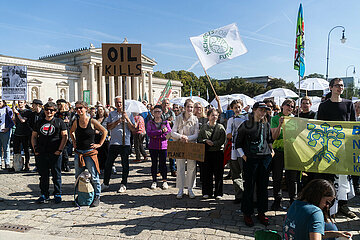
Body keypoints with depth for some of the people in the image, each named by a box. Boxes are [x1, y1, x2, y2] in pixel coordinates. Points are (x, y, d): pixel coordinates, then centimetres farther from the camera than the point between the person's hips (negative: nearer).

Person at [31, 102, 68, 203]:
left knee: (56, 175, 3)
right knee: (43, 175, 10)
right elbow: (33, 137, 17)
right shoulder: (39, 122, 13)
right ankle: (44, 195, 22)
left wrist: (60, 150, -8)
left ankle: (57, 194, 16)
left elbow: (65, 136, -1)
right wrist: (35, 149, 5)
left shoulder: (59, 122, 3)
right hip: (41, 154, 3)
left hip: (55, 153, -3)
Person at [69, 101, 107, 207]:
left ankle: (97, 197, 13)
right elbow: (71, 132, 25)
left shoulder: (92, 121, -7)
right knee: (78, 177, 12)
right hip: (78, 153, 4)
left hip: (90, 152, -4)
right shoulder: (76, 122, 5)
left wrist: (99, 144, -3)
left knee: (94, 176, 0)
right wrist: (74, 142, 13)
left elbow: (105, 131, -1)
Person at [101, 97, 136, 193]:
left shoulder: (128, 114, 5)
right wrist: (118, 121, -12)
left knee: (125, 164, 4)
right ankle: (105, 183, 23)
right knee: (108, 163, 7)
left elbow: (133, 129, -2)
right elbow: (108, 127, -1)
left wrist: (127, 118, -13)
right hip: (114, 142, 2)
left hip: (125, 143, -1)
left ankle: (123, 185, 17)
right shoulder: (111, 114, 9)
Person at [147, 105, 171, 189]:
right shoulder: (150, 122, 4)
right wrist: (161, 131, -20)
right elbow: (149, 133, -13)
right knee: (154, 164, 8)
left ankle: (164, 181, 18)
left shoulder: (165, 122, 6)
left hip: (163, 146, 0)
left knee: (163, 163, 5)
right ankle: (154, 181, 20)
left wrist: (156, 135, -13)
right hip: (153, 147, 0)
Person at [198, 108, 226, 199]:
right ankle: (207, 192, 17)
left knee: (218, 173, 2)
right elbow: (199, 138, 6)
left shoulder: (220, 127, 4)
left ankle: (218, 193, 15)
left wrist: (213, 143, -15)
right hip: (206, 152, 1)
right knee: (206, 172, 5)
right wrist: (206, 141, -11)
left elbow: (222, 140, -4)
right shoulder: (204, 127, 9)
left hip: (218, 152, -1)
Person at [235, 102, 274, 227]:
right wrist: (243, 155, -5)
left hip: (265, 158, 4)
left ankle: (261, 212, 24)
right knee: (249, 186, 1)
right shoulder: (246, 125, -3)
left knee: (263, 186, 9)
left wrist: (272, 151, 11)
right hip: (250, 159, -4)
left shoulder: (266, 125, 10)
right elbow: (238, 143, 2)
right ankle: (247, 213, 15)